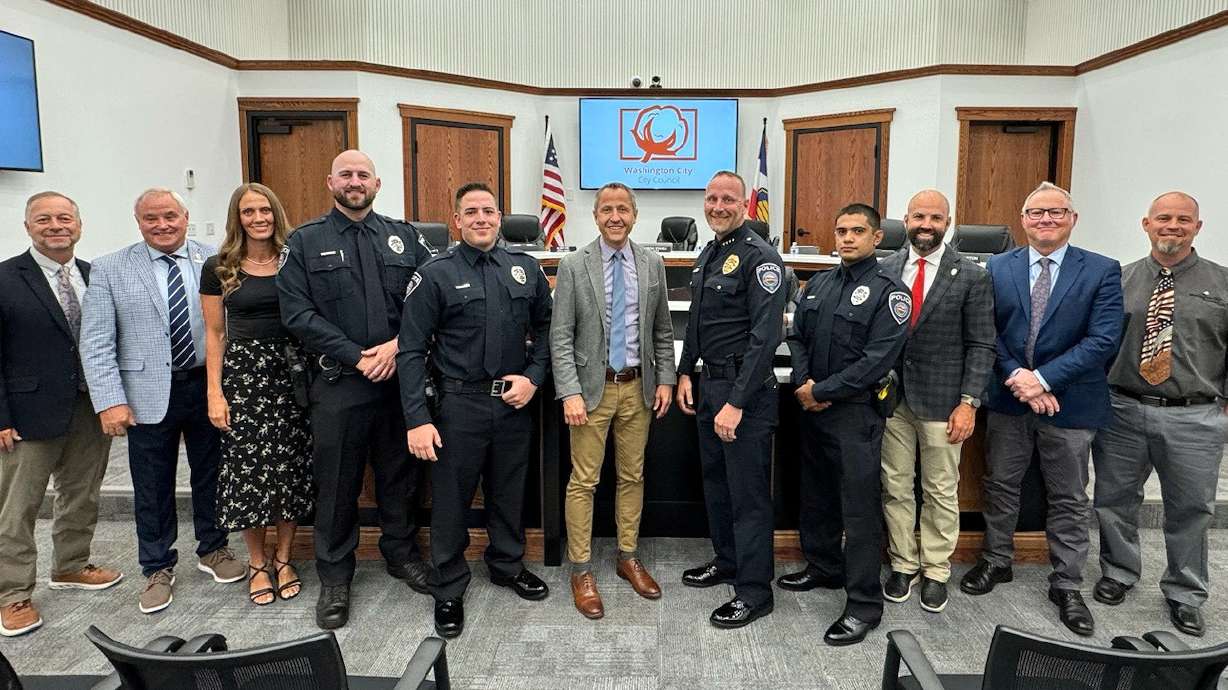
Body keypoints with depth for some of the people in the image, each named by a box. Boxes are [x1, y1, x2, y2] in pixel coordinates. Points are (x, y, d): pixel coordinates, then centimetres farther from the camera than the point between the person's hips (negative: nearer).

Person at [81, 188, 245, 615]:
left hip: (208, 387, 1)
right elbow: (96, 343, -4)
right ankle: (157, 569, 27)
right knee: (152, 489, 10)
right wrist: (110, 401, -12)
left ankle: (212, 549, 35)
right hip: (149, 395, -1)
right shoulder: (109, 270, -1)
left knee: (211, 475, 14)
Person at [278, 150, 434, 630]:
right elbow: (298, 314, -7)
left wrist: (398, 346, -13)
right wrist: (358, 357, -13)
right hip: (337, 381, -2)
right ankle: (335, 578, 23)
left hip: (399, 376, 2)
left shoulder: (404, 236, 9)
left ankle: (402, 554, 34)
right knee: (336, 483, 7)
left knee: (399, 473, 14)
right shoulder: (305, 242, 2)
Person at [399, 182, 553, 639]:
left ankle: (508, 565, 40)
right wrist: (417, 419, -15)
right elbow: (412, 351, -8)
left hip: (514, 402, 4)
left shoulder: (525, 269, 5)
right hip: (459, 404, -3)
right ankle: (448, 590, 23)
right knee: (451, 499, 6)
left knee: (509, 492, 18)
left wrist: (533, 377, -3)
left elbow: (545, 329, 13)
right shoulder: (435, 275, -6)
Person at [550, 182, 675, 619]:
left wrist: (665, 380, 2)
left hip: (638, 387, 3)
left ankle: (628, 558, 29)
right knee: (583, 481, 2)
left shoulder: (653, 264, 4)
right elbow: (560, 336, -8)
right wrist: (570, 392, -15)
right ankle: (581, 570, 15)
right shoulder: (574, 266, -6)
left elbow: (663, 330, 10)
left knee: (633, 476, 13)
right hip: (593, 387, -3)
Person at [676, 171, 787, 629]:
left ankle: (753, 592, 12)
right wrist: (685, 373, 12)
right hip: (708, 384, 9)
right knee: (715, 480, 20)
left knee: (748, 492, 0)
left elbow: (765, 335, -22)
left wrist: (737, 402, -24)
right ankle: (726, 560, 38)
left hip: (745, 390, -9)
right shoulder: (708, 255, 13)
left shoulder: (759, 257, -15)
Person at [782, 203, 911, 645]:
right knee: (816, 496, 18)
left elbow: (877, 359, -16)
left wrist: (823, 391, -15)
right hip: (812, 408, 7)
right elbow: (797, 337, 12)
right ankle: (823, 567, 38)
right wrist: (803, 383, -5)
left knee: (859, 507, -3)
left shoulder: (889, 291, -9)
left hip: (856, 413, -7)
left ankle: (864, 604, 7)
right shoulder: (818, 285, 11)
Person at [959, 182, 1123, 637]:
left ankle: (1066, 586, 24)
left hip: (1070, 402, -2)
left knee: (1069, 499, 10)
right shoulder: (997, 268, 2)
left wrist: (1043, 378, -19)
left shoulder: (1102, 271, -5)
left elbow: (1104, 340, -13)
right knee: (1000, 485, 14)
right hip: (1009, 398, 2)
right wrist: (1017, 377, -14)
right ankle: (996, 561, 33)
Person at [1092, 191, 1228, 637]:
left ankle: (1185, 597, 29)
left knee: (1191, 510, 10)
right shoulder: (1120, 280, 4)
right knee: (1114, 500, 12)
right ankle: (1118, 573, 34)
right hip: (1123, 412, 1)